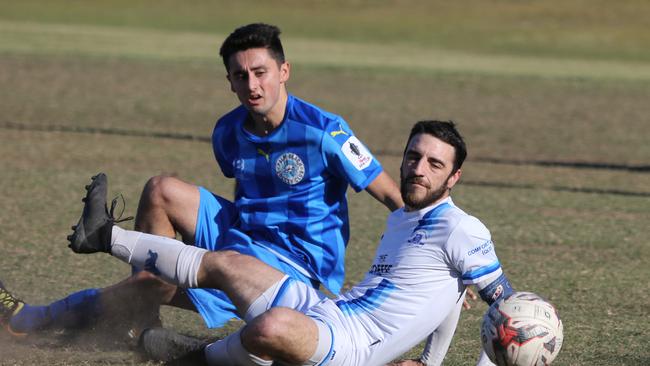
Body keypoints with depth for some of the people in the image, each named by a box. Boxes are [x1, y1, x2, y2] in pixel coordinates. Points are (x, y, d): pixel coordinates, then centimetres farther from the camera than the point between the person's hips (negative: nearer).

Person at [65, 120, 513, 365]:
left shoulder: (459, 230, -9)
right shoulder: (399, 219, 20)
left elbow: (508, 304, -10)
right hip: (326, 308, 9)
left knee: (271, 327, -38)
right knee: (227, 262, 8)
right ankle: (107, 236, 20)